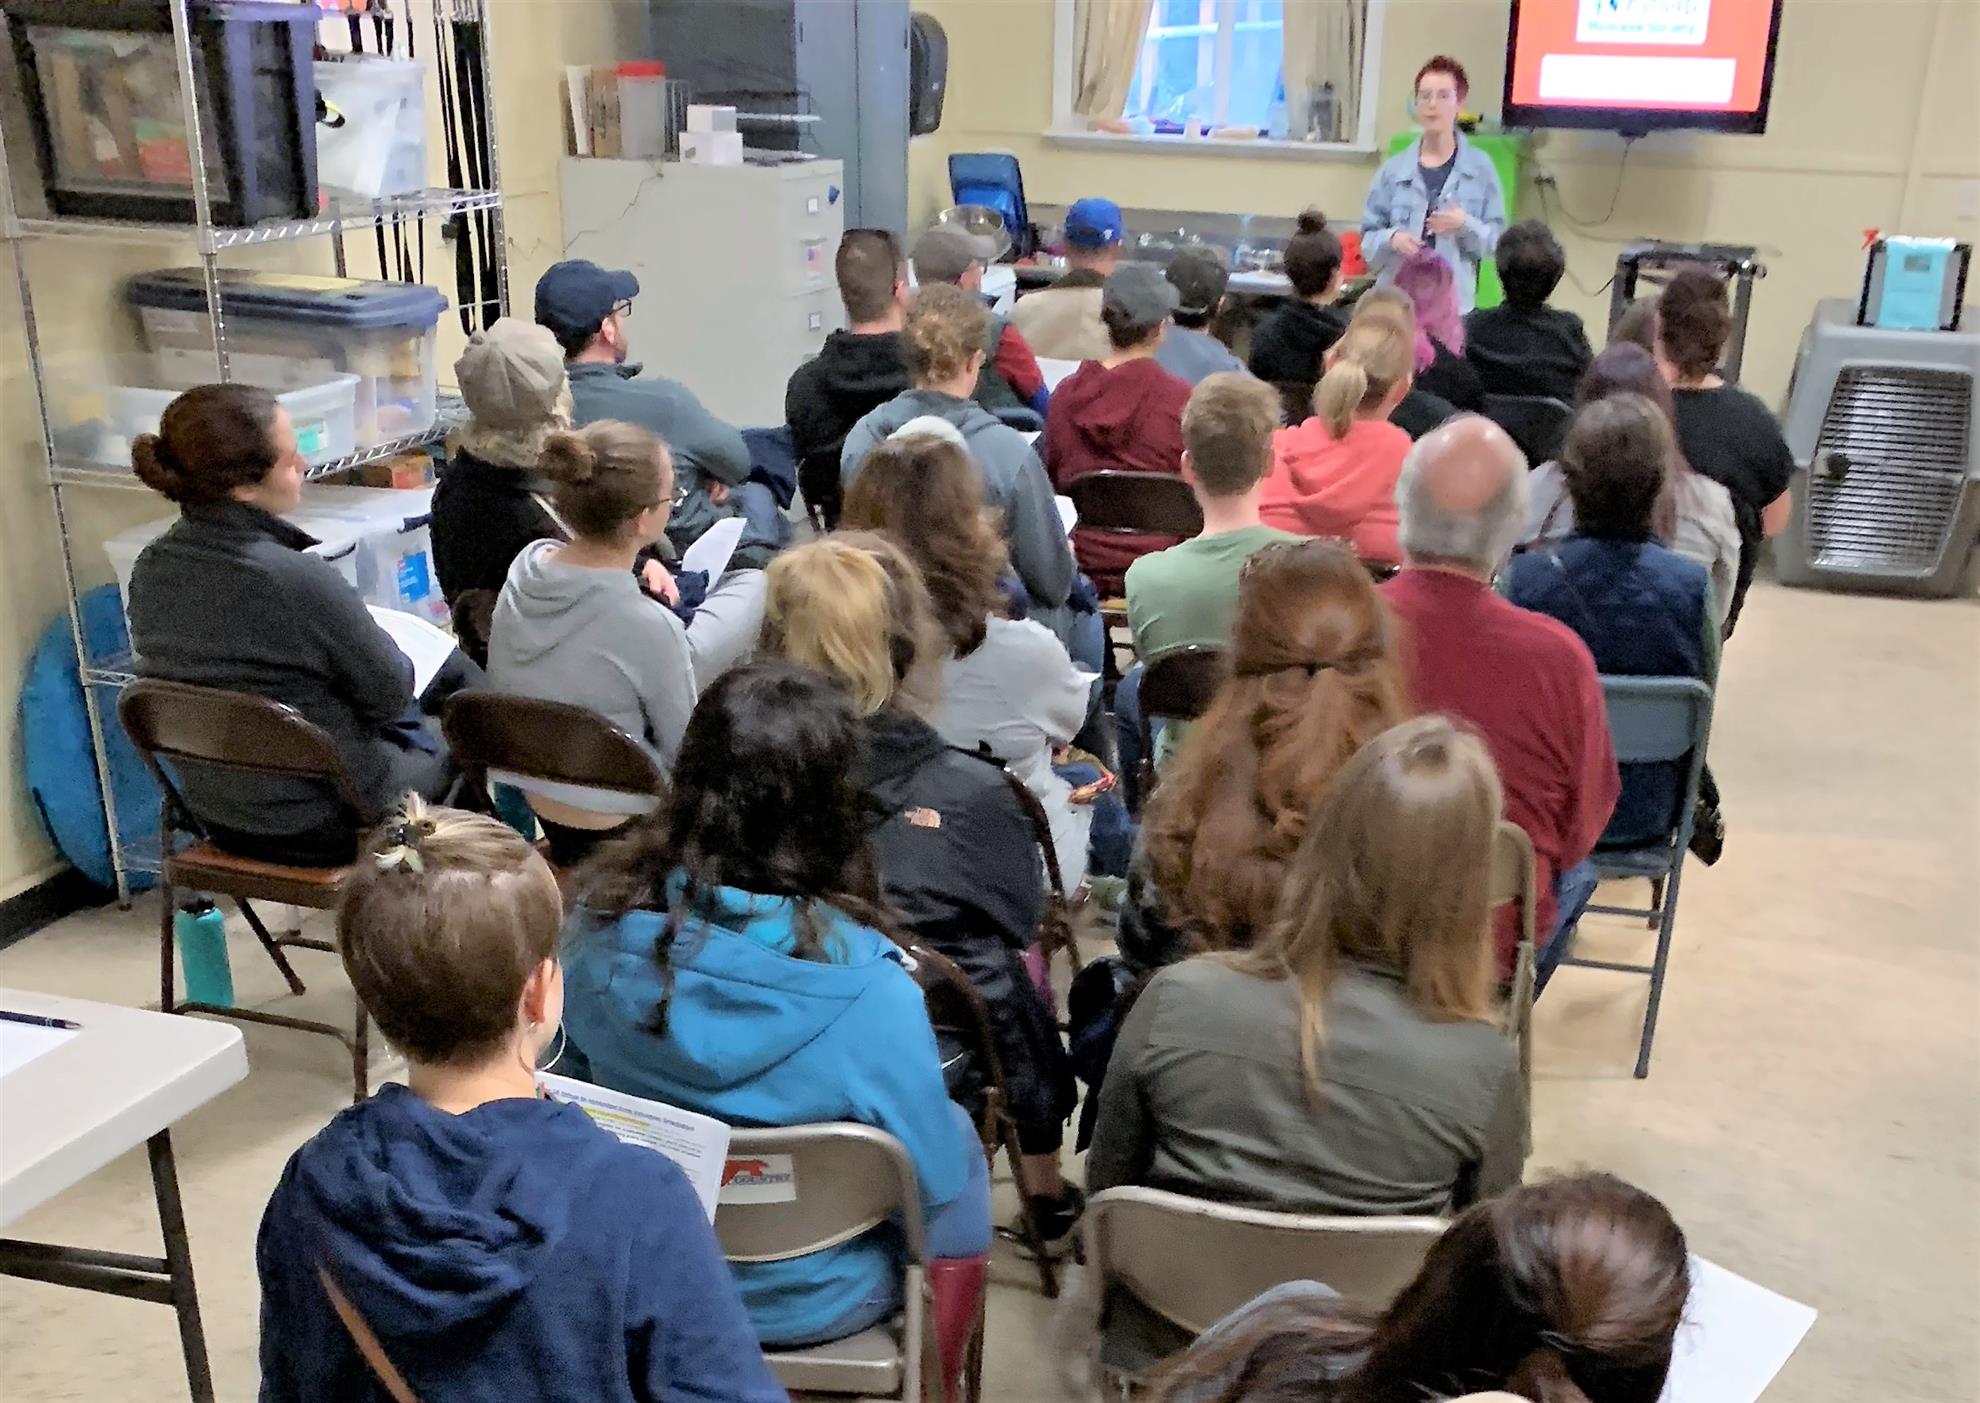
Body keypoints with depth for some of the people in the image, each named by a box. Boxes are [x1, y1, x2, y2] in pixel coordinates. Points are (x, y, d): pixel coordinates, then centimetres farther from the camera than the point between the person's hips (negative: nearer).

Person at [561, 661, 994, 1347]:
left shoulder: (601, 927, -21)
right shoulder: (867, 992, -33)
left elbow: (574, 1079, -2)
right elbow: (932, 1181, -20)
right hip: (804, 1307, -4)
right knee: (961, 1140, 26)